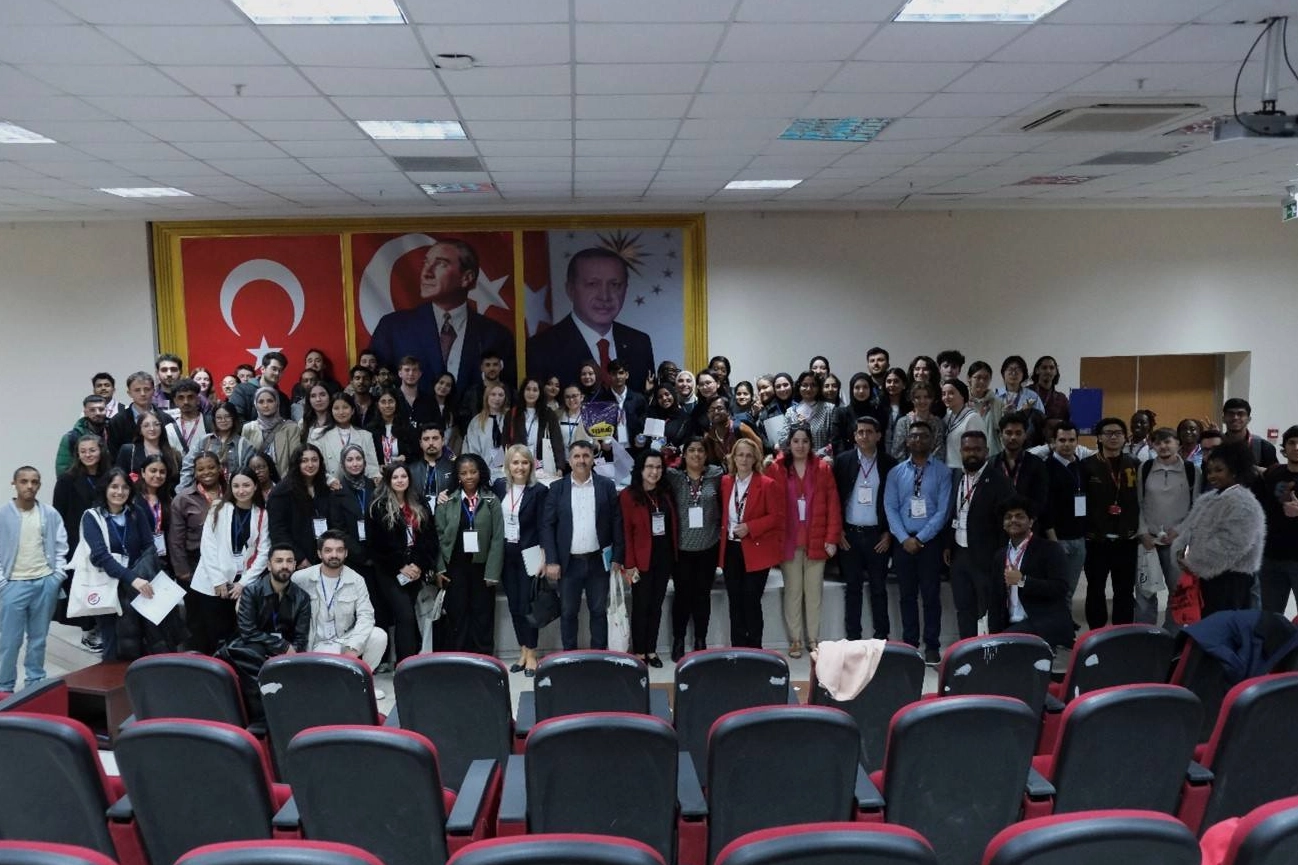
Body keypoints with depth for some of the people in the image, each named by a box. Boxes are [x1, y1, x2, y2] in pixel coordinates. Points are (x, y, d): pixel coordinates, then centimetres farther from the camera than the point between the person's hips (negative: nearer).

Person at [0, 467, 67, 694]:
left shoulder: (50, 514, 2)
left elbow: (61, 545, 9)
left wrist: (58, 575, 2)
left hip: (45, 583, 2)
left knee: (38, 637, 12)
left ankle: (35, 682, 24)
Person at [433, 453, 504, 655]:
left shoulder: (491, 501, 0)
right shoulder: (447, 501, 2)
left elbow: (497, 538, -3)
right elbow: (439, 536, 2)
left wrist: (492, 572, -8)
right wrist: (439, 568, -5)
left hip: (482, 567, 0)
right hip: (455, 567, 0)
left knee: (483, 616, 5)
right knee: (458, 615, 4)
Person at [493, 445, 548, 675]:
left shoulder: (539, 490, -8)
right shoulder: (499, 486, 4)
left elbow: (543, 527, -9)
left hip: (528, 554, -4)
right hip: (505, 553, 4)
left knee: (526, 604, -2)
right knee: (514, 605, 9)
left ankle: (531, 654, 9)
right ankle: (523, 652, 19)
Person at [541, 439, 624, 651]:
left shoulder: (606, 486, 1)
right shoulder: (557, 488, 0)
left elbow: (617, 523, 1)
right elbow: (547, 525, -1)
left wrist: (617, 558, -3)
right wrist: (551, 561, -8)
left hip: (598, 561, 0)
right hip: (569, 562, 0)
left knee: (599, 611, 9)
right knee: (568, 612, 8)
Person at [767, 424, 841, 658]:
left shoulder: (823, 469, 4)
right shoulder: (776, 469, -1)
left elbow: (833, 506, 2)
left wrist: (832, 538, -4)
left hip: (816, 541, 1)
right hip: (788, 541, -1)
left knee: (814, 591, 6)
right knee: (792, 591, 5)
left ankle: (814, 639, 16)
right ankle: (795, 640, 13)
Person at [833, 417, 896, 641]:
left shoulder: (889, 463, 0)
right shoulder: (843, 461, 2)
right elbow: (834, 497, 3)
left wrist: (889, 533, -2)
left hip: (877, 535, -1)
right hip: (849, 534, 1)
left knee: (878, 588, 5)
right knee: (852, 588, 7)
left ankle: (881, 637, 12)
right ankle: (852, 637, 13)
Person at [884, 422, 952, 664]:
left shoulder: (942, 472, -2)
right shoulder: (896, 472, 6)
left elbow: (943, 510, -7)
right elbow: (890, 508, 2)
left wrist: (920, 538, -12)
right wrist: (905, 538, -10)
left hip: (930, 541, -2)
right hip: (903, 541, 2)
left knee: (931, 595, 3)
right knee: (908, 595, 9)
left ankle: (932, 646, 11)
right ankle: (909, 644, 17)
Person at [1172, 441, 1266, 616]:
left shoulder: (1242, 503, -14)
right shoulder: (1207, 499, 16)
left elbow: (1228, 546, -22)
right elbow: (1189, 528, 15)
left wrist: (1193, 563, -17)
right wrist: (1181, 552, -5)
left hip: (1230, 579, -9)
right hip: (1206, 576, 9)